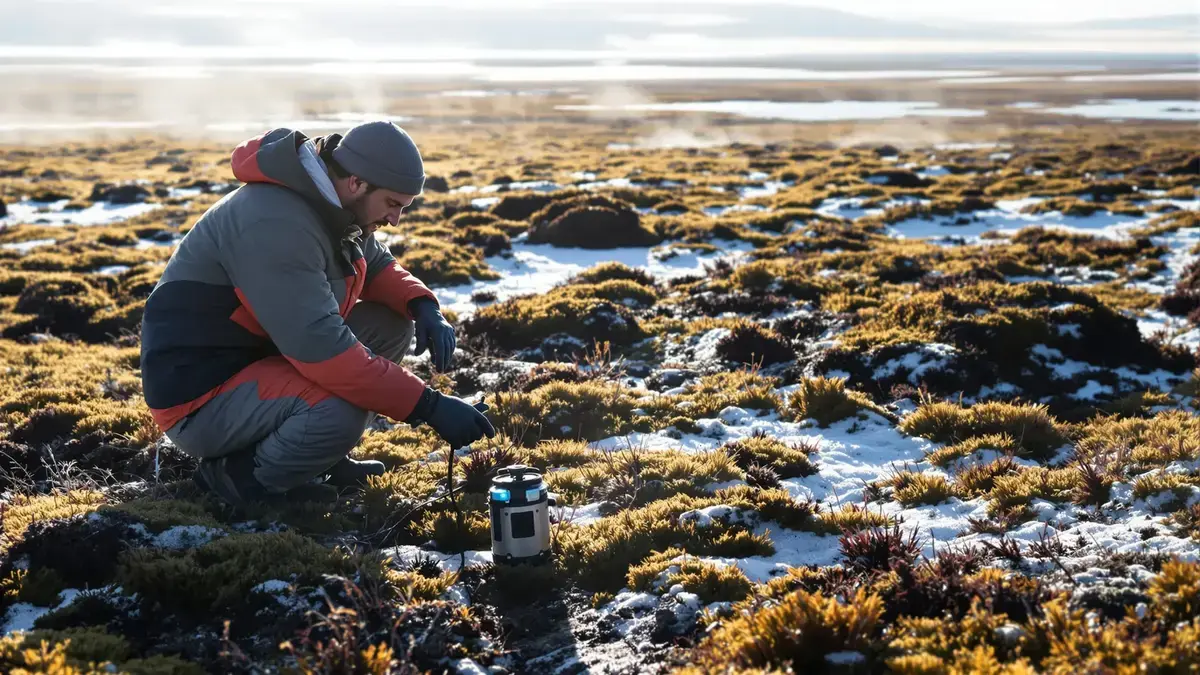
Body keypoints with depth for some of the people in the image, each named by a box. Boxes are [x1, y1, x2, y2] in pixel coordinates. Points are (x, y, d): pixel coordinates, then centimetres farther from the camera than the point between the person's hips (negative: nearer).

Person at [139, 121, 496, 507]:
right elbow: (323, 351, -34)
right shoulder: (275, 224, -29)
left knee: (393, 324, -1)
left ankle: (319, 456, 7)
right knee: (343, 409, -34)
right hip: (199, 399, -10)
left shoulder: (330, 203, 0)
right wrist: (429, 406, -31)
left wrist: (423, 305, -6)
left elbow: (377, 264, 17)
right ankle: (241, 474, -6)